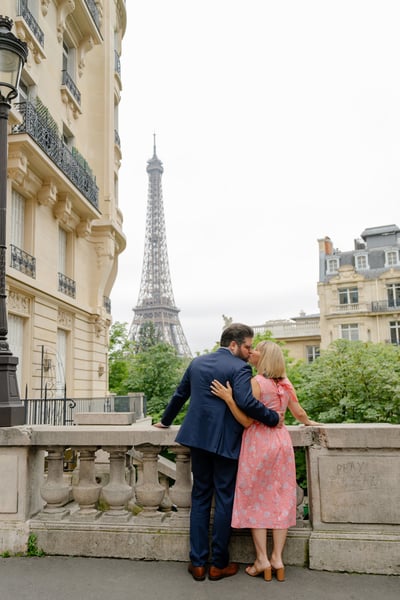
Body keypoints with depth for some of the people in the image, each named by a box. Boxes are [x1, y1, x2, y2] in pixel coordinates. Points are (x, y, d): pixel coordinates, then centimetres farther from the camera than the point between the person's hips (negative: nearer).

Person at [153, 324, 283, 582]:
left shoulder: (197, 362, 9)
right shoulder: (240, 368, -11)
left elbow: (180, 395, 18)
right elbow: (246, 402, -25)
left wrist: (166, 420, 30)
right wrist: (274, 418, -12)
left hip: (198, 437, 6)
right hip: (225, 442, -5)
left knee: (200, 497, 14)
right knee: (225, 499, 7)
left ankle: (198, 562, 18)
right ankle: (219, 564, 16)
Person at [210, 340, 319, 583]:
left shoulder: (256, 382, -13)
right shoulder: (285, 383, 5)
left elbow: (246, 420, -14)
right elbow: (299, 412, 13)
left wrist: (228, 398, -19)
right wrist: (308, 422, 34)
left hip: (259, 442, -5)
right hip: (281, 441, 6)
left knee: (256, 499, 5)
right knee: (280, 499, 9)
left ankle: (262, 560, 7)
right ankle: (277, 559, 12)